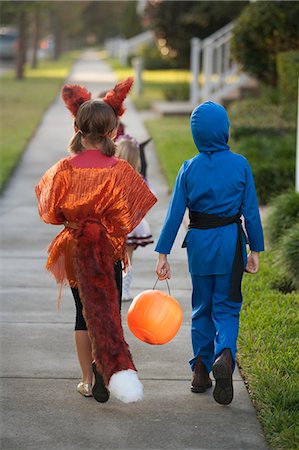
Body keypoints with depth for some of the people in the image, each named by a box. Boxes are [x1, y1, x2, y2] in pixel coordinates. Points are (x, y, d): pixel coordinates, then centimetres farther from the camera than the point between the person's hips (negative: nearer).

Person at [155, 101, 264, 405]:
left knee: (202, 308, 15)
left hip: (199, 243, 1)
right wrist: (255, 250, 5)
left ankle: (201, 371, 16)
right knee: (226, 307, 5)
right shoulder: (240, 165, -6)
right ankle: (224, 354, -23)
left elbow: (175, 214, -5)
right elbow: (251, 211, -4)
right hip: (230, 243, -1)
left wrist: (163, 254, -2)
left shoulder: (189, 169, -4)